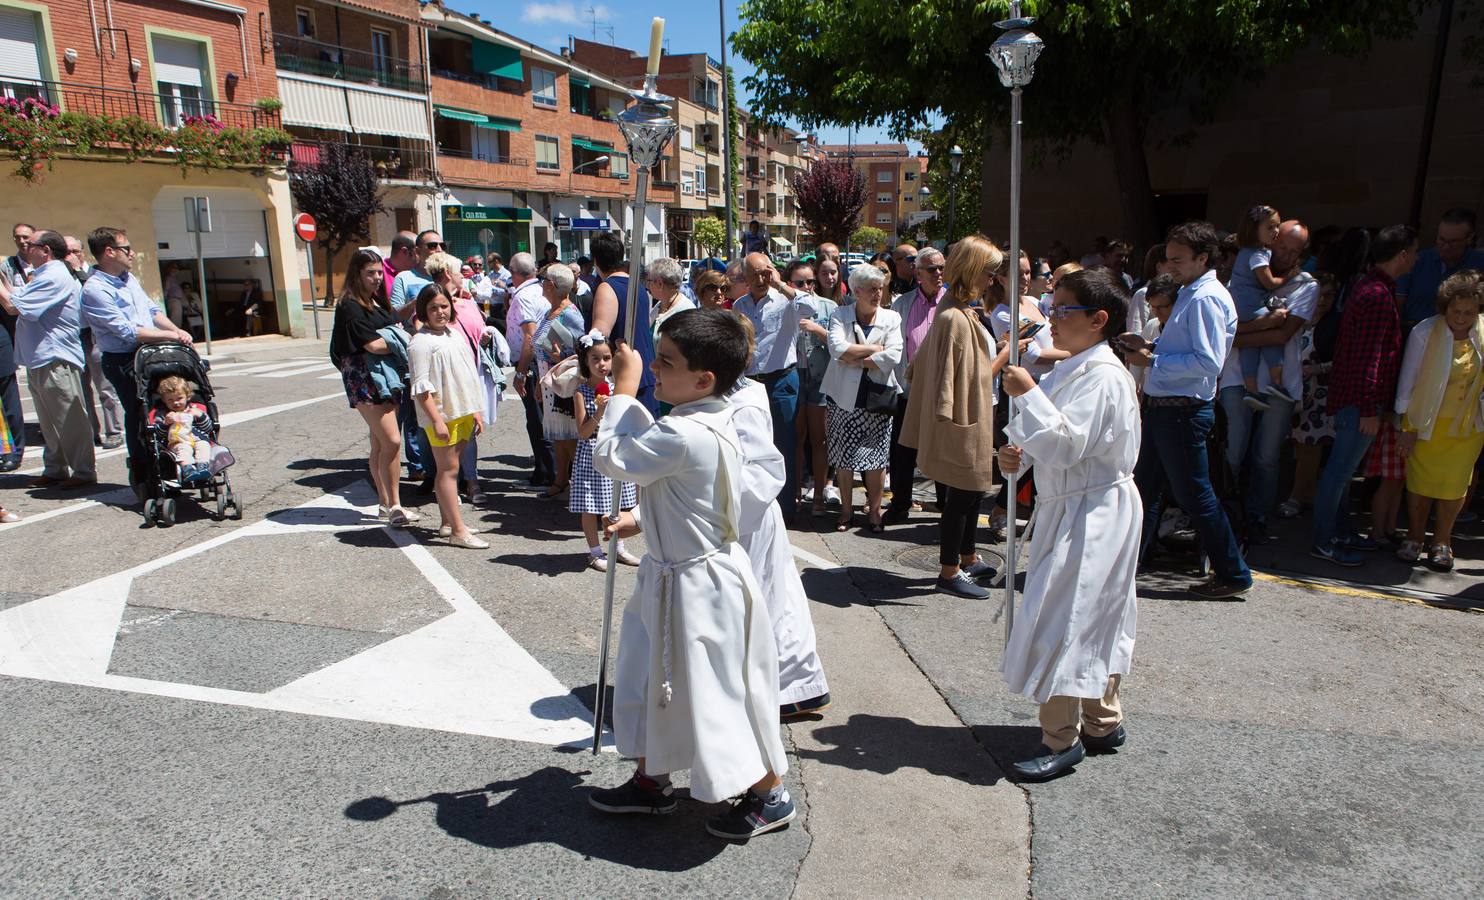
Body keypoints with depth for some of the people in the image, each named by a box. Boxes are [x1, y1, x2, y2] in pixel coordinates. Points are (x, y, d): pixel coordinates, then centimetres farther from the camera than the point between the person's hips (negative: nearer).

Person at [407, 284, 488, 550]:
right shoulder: (421, 342, -11)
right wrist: (436, 420, -21)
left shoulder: (455, 335, 14)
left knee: (451, 468, 15)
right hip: (441, 415, -8)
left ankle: (447, 522, 25)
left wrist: (476, 411, 17)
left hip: (462, 412, 8)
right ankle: (458, 530, -1)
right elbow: (421, 387, -16)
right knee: (448, 470, -4)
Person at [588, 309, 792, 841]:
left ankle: (770, 794, 26)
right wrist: (642, 522, 14)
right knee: (653, 681, 22)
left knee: (715, 695, 5)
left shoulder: (685, 435, -29)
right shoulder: (710, 422, 3)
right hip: (672, 576, 10)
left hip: (698, 584, -10)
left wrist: (624, 386, -13)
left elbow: (611, 457, -19)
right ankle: (650, 782, 40)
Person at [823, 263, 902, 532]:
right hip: (845, 397, 0)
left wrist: (854, 359, -10)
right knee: (843, 456, 5)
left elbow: (893, 356, -11)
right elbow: (837, 348, -16)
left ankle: (874, 510, 17)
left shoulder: (891, 319, 5)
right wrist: (874, 349, -11)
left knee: (876, 457, 3)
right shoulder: (840, 315, 3)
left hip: (877, 397, 0)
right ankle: (846, 509, 19)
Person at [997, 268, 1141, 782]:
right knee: (1093, 620, 19)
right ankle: (1103, 721, 33)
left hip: (1093, 516, -10)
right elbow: (1044, 440, 17)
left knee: (1060, 622, -7)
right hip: (1067, 509, 10)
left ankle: (1061, 739, 6)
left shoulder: (1102, 376, -19)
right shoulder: (1070, 371, 12)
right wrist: (1015, 454, -2)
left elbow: (1064, 445, -28)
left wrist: (1028, 393, -25)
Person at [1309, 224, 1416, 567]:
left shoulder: (1369, 287, 14)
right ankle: (1324, 542, 3)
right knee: (1341, 470, -4)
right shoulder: (1378, 296, -18)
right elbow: (1368, 358, -22)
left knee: (1343, 468, 17)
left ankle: (1339, 531, 28)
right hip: (1361, 399, -10)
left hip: (1349, 395, 10)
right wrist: (1369, 409, -22)